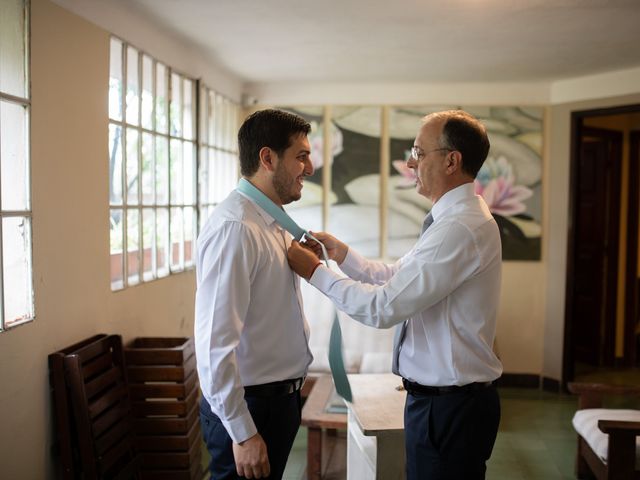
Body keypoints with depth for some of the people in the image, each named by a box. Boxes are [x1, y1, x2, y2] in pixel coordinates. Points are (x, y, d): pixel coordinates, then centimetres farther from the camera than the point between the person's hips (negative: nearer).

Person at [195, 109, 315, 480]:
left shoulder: (274, 223, 7)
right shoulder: (235, 228, -22)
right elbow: (215, 341, -25)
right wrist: (242, 433, -23)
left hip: (283, 396, 9)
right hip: (251, 405, -9)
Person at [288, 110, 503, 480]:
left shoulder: (460, 228, -25)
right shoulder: (457, 218, 9)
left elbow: (383, 307, -24)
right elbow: (396, 277, 14)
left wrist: (316, 272, -14)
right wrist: (341, 252, 4)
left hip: (449, 406, -10)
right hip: (440, 397, 10)